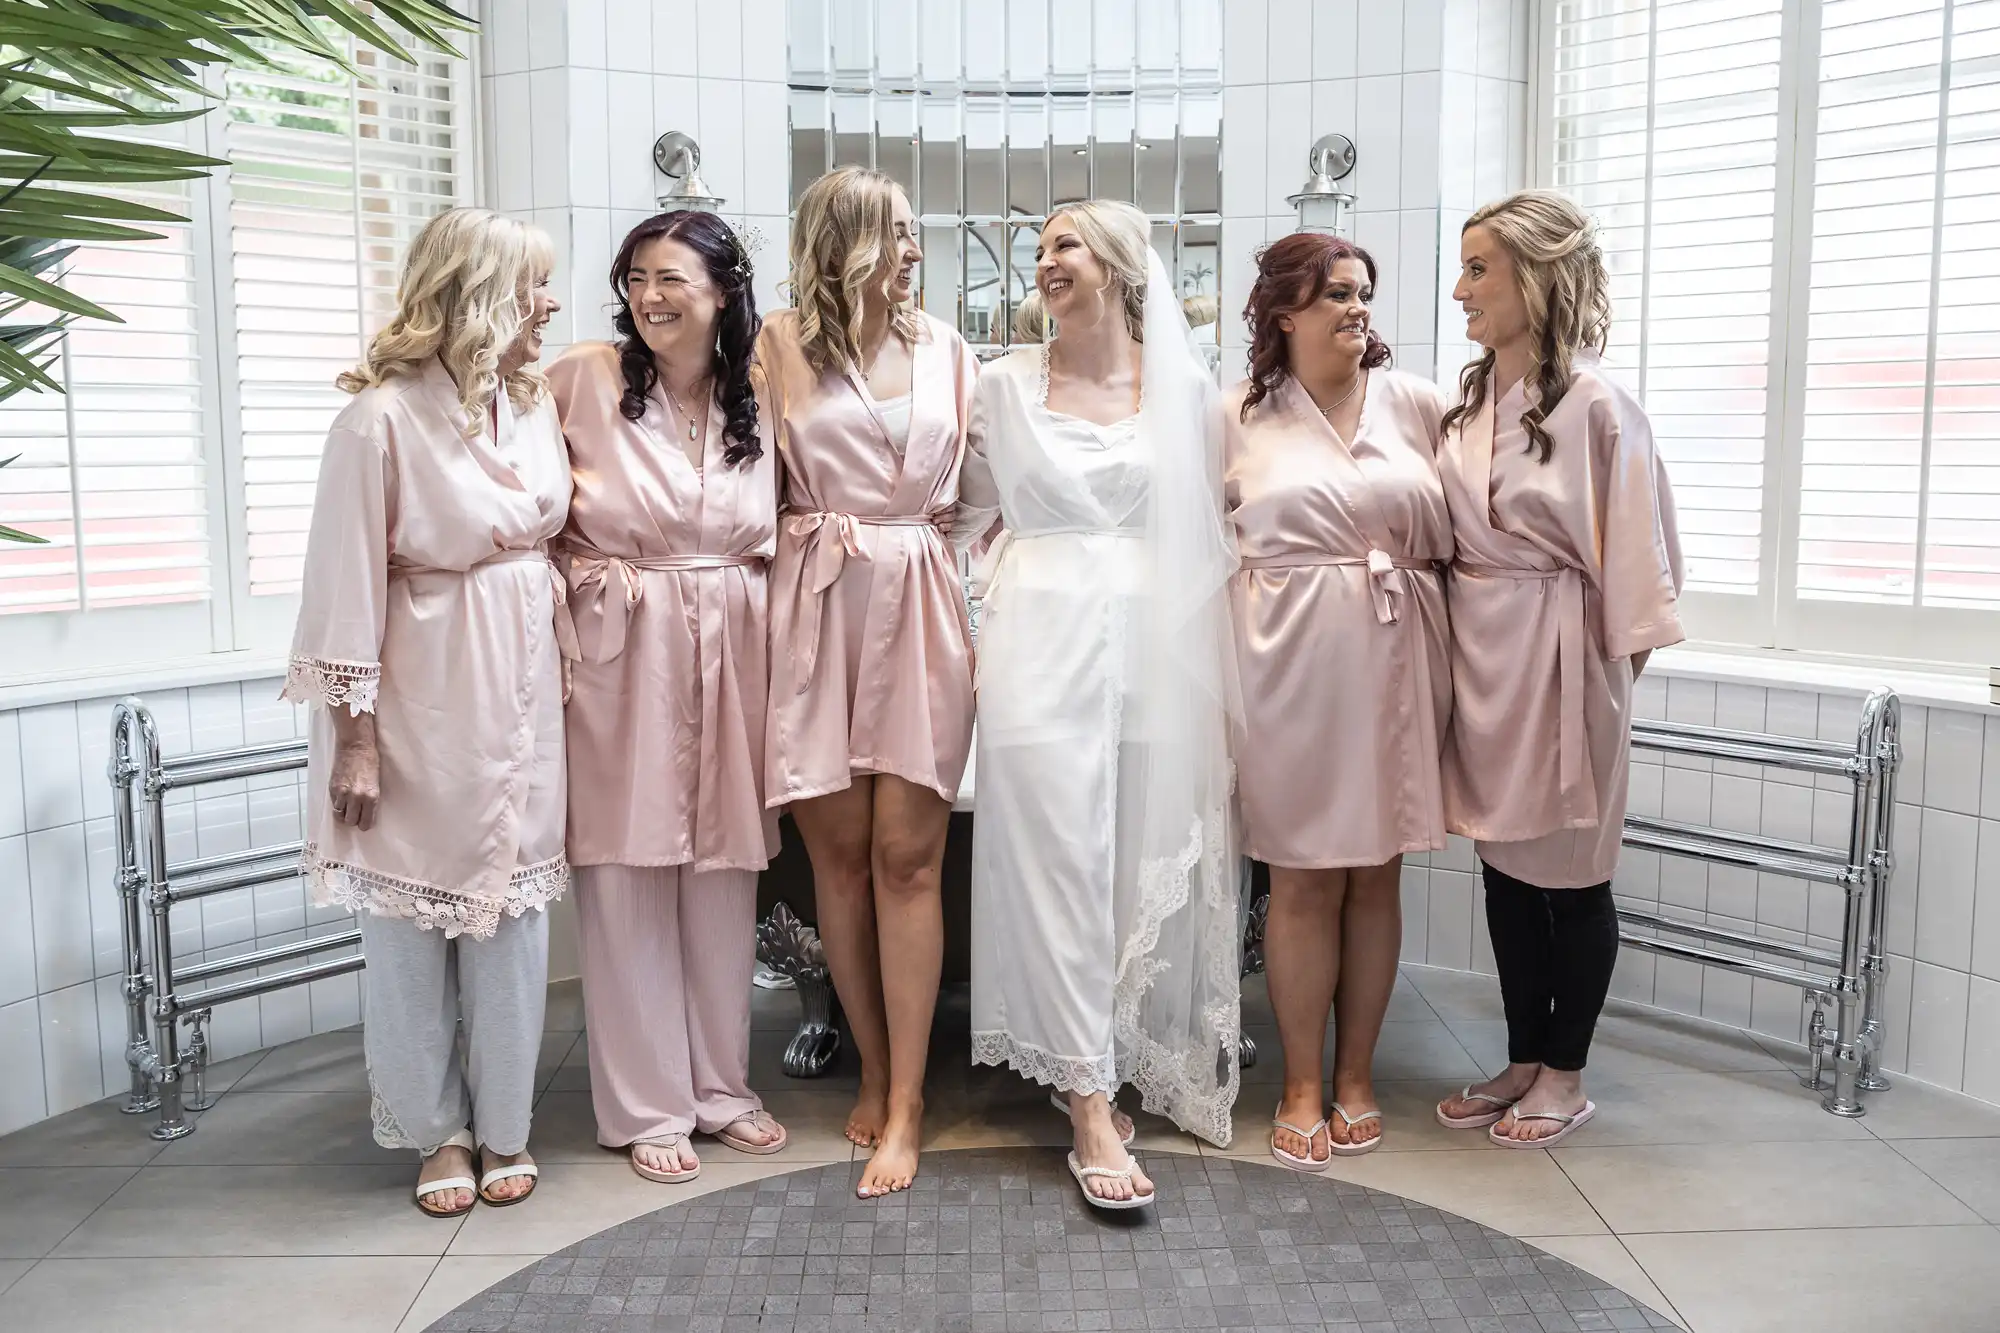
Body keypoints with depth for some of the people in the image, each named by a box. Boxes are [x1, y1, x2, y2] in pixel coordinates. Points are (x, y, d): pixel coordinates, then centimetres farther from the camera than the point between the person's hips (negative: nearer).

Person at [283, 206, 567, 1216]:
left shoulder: (533, 404, 5)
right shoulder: (384, 416, -14)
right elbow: (347, 582, -13)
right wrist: (355, 737, -12)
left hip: (522, 689, 5)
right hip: (422, 694, -5)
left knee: (514, 906, 9)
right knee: (412, 914, 7)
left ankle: (503, 1125, 24)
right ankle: (437, 1131, 24)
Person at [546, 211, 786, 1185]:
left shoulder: (760, 402, 7)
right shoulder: (583, 380, -3)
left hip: (731, 655, 3)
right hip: (622, 654, -3)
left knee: (723, 875, 10)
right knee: (627, 876, 1)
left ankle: (720, 1084, 25)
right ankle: (648, 1105, 15)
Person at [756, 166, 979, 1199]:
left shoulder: (946, 349, 13)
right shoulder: (782, 343, 6)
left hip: (922, 608, 1)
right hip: (819, 609, 0)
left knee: (905, 854, -4)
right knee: (839, 852, 4)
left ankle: (905, 1102, 4)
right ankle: (873, 1070, 21)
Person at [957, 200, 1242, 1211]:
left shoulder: (1185, 387, 8)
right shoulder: (1005, 382, 7)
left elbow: (1209, 531, 10)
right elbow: (973, 514, 14)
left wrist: (1215, 671, 6)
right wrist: (963, 631, 6)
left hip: (1155, 647, 2)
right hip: (1040, 643, -1)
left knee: (1150, 856, 4)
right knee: (1057, 860, -6)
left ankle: (1123, 1062, 20)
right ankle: (1090, 1101, -2)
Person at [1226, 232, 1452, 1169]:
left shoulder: (1416, 404, 6)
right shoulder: (1237, 418, 4)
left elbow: (1465, 522, 9)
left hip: (1395, 659, 2)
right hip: (1290, 662, -2)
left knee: (1376, 872, 8)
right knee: (1304, 877, 1)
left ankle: (1356, 1077, 22)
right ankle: (1301, 1089, 13)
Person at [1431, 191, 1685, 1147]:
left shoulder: (1594, 404, -14)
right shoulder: (1470, 397, 7)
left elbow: (1631, 548, -11)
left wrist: (1618, 658, -8)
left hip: (1558, 650, -7)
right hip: (1479, 648, 7)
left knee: (1568, 868, 6)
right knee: (1503, 862, 14)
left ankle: (1565, 1074, 22)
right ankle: (1524, 1061, 29)